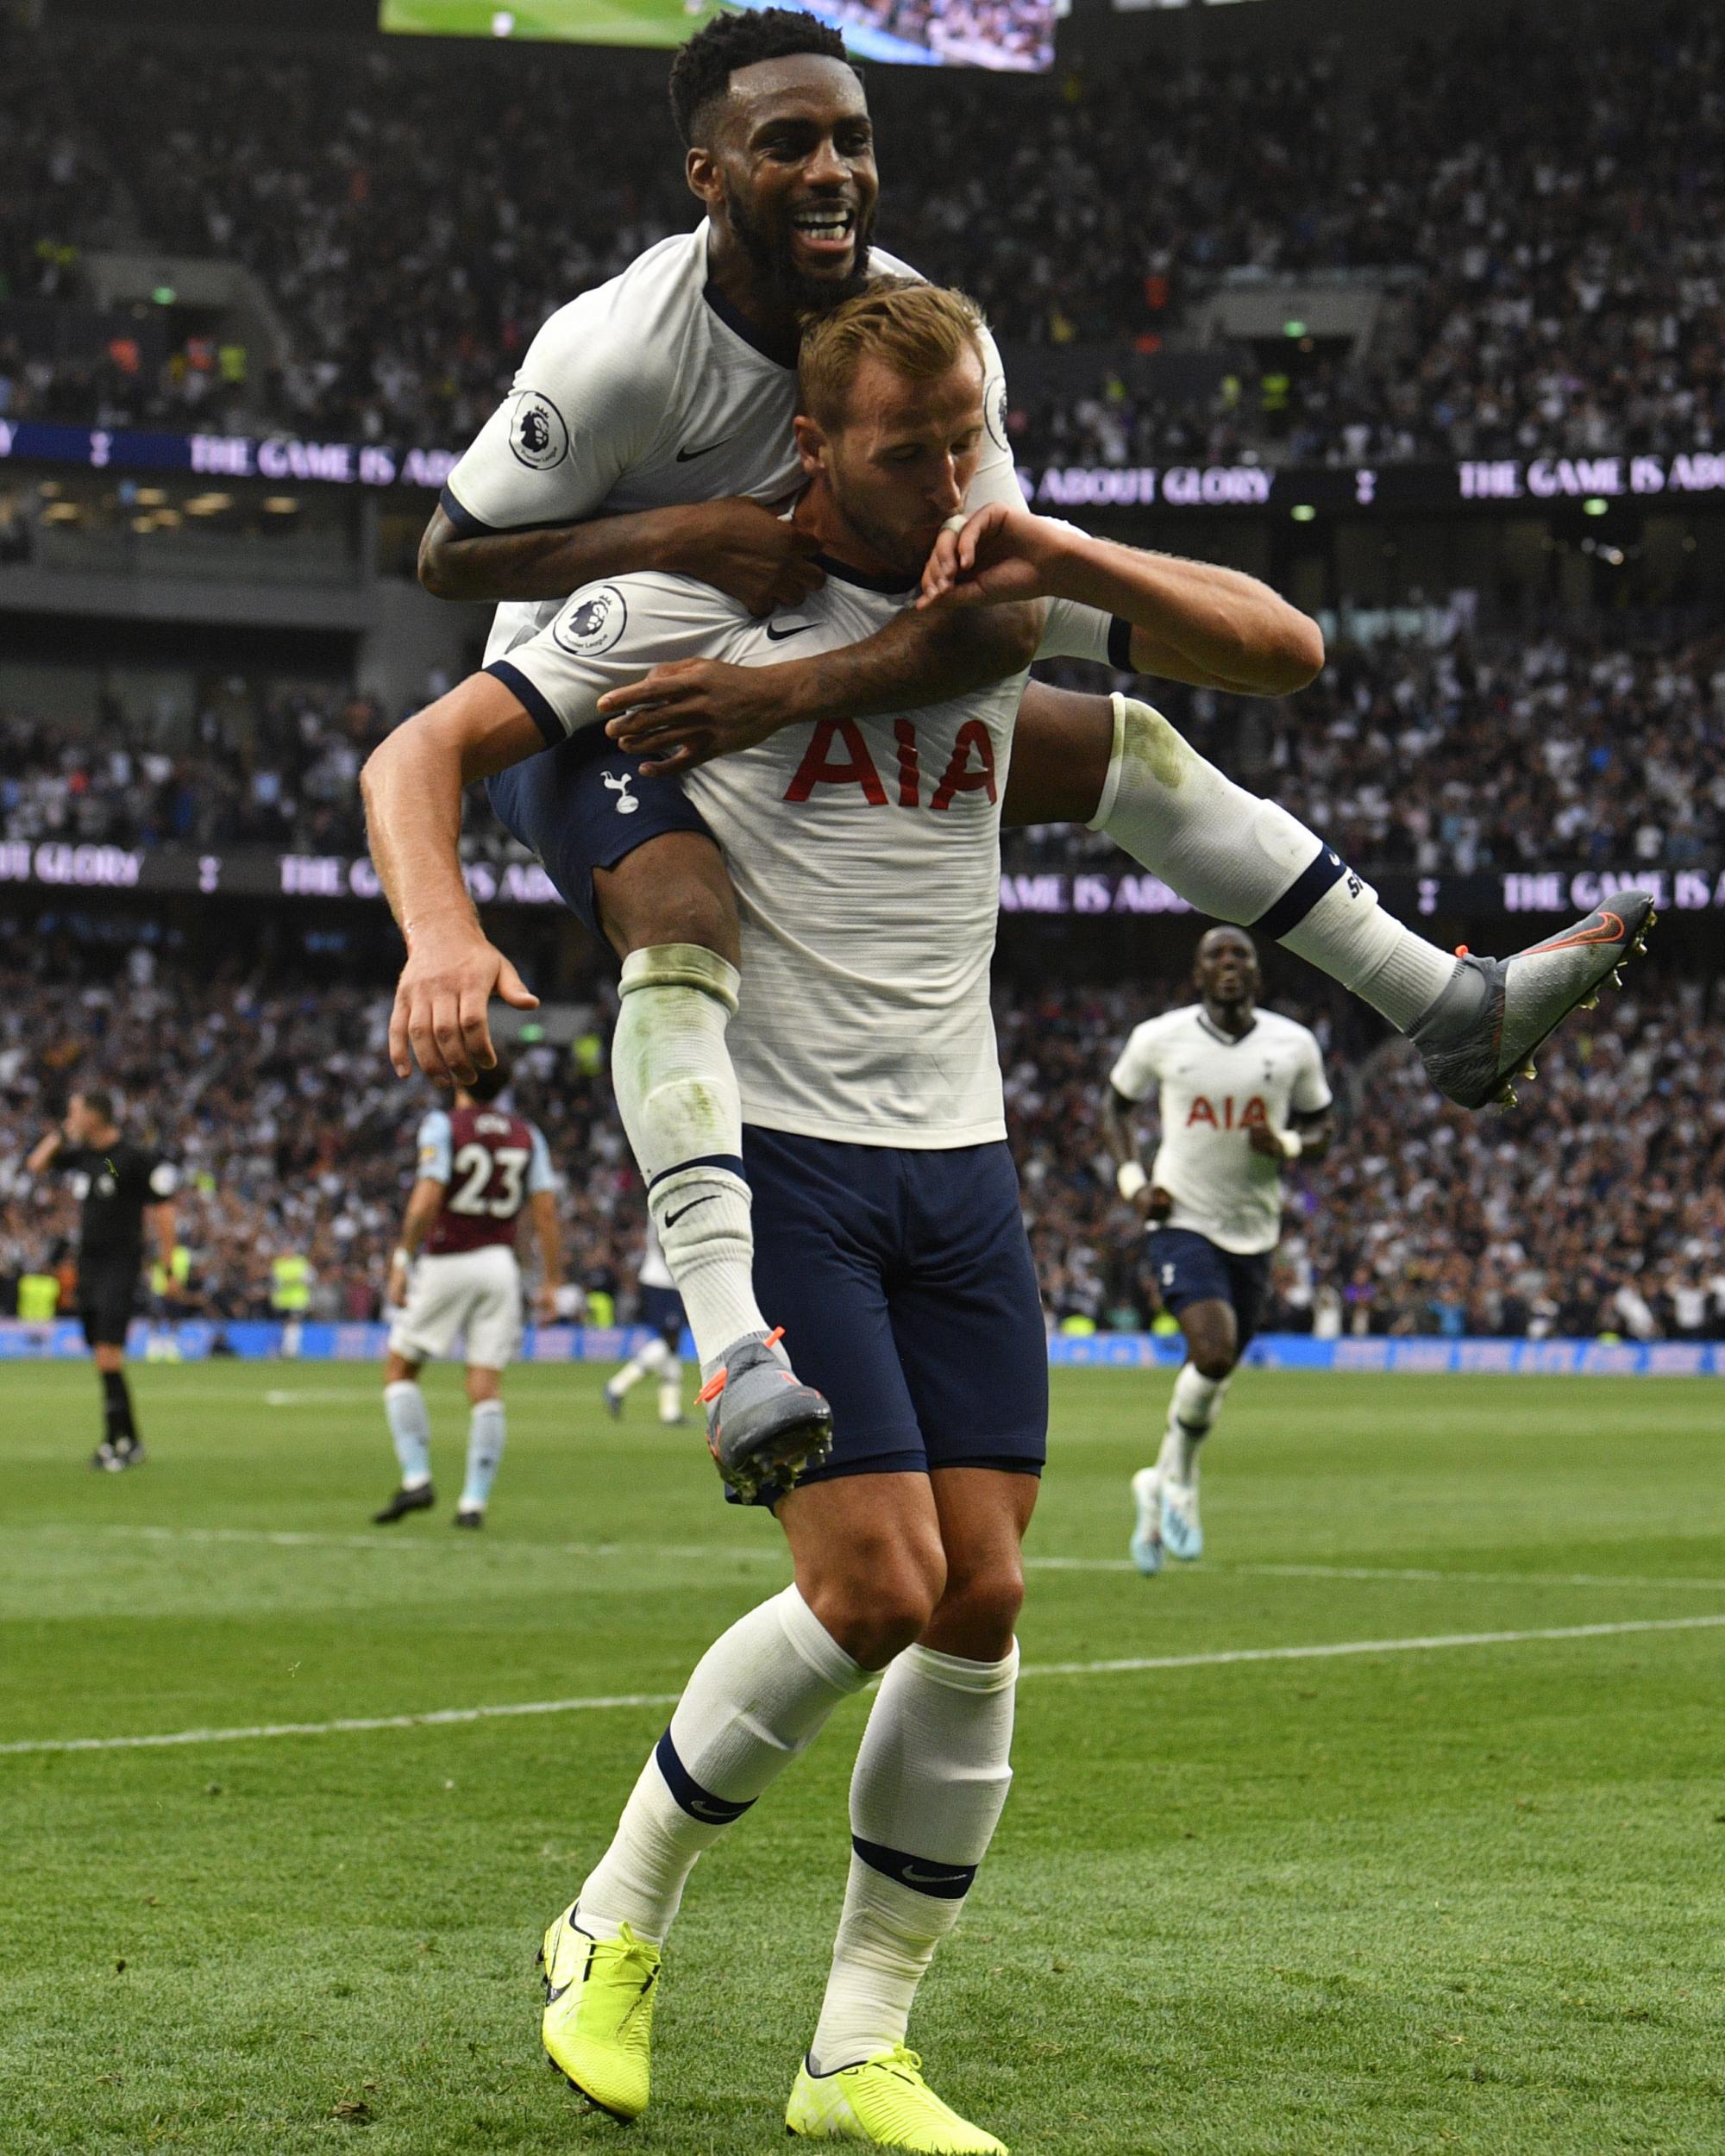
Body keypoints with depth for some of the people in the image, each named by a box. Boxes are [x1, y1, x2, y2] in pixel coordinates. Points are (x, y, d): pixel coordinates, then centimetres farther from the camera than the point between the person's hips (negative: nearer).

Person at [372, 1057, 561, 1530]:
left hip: (446, 1264, -4)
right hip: (500, 1265, 4)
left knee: (400, 1370, 9)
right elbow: (545, 1214, 3)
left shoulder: (443, 1125, -6)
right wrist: (550, 1284, 9)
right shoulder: (526, 1135, 8)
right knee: (486, 1388, 2)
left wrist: (402, 1263, -9)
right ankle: (474, 1502, -3)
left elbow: (425, 1202, -16)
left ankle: (416, 1479, -3)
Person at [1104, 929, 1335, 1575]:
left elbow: (1320, 1127, 11)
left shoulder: (1294, 1046, 0)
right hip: (1182, 1221, -3)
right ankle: (1178, 1478, 1)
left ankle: (1158, 1487, 33)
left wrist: (1287, 1144, -12)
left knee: (1216, 1374, 9)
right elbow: (1119, 1100, 13)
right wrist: (1132, 1180, -1)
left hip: (1253, 1230, 3)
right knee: (1214, 1354, -24)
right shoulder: (1159, 1038, -4)